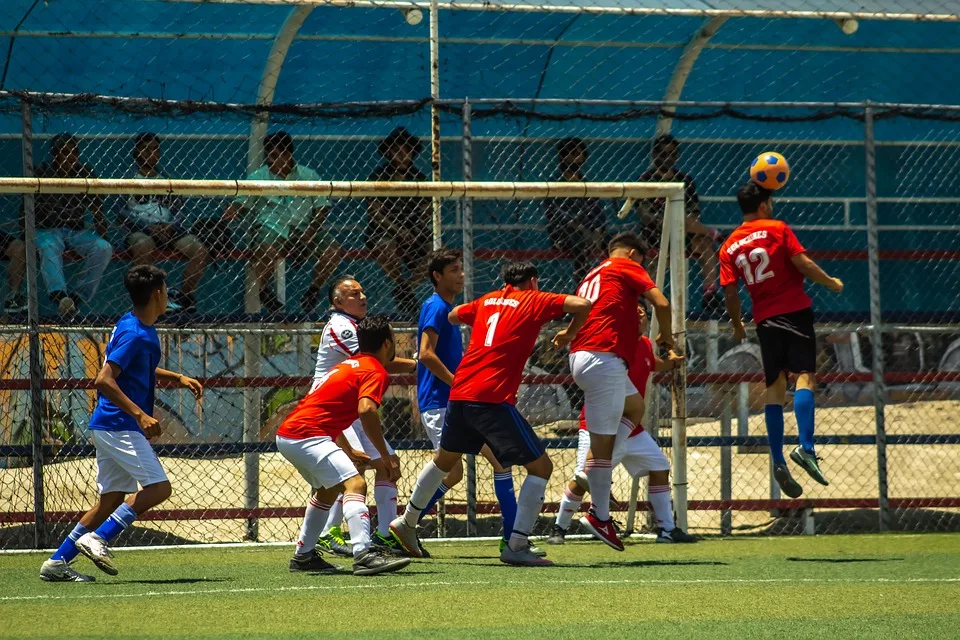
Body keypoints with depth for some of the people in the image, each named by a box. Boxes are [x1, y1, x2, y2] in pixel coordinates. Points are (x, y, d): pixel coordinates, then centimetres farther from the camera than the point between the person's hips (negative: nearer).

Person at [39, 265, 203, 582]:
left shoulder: (136, 328, 13)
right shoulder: (135, 335, -17)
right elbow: (104, 380, -25)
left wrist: (177, 378, 23)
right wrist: (140, 415, -27)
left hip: (108, 426, 10)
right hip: (120, 427, -10)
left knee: (113, 497, 11)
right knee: (158, 487, -11)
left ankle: (57, 563, 10)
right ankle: (98, 538, -15)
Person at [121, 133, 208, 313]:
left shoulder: (166, 179, 21)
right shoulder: (129, 178, 9)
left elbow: (179, 211, 16)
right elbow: (122, 212, -2)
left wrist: (170, 226, -7)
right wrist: (150, 226, -15)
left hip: (167, 229, 4)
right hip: (140, 229, -4)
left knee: (199, 250, -22)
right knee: (144, 245, -40)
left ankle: (185, 296, -12)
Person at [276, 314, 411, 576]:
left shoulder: (349, 365, 23)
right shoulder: (376, 372, -6)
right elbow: (366, 410, -24)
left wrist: (348, 452, 39)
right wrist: (387, 457, -20)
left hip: (286, 436, 10)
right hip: (307, 436, -10)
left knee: (328, 489, 29)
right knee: (355, 484, -20)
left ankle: (304, 555, 35)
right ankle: (364, 554, -37)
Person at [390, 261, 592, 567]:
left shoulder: (487, 301, 18)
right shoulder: (534, 301, 2)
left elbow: (453, 315, 36)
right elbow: (582, 304, -10)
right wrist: (570, 334, 7)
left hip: (459, 393, 7)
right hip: (493, 400, -7)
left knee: (445, 459, 29)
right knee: (541, 466, -1)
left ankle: (406, 522, 42)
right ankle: (516, 546, -9)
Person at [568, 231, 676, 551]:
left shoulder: (592, 276, 25)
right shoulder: (627, 267, 2)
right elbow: (661, 303, -8)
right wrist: (666, 337, 8)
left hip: (581, 355, 9)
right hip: (603, 358, -9)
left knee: (635, 406, 26)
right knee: (602, 439, -5)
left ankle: (596, 474, 13)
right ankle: (599, 516, -3)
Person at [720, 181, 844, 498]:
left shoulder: (729, 247, 8)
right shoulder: (777, 230, -3)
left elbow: (730, 292, 4)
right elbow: (803, 264, -12)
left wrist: (737, 326, 19)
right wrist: (831, 283, 4)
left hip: (765, 319, 4)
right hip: (795, 310, -4)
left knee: (774, 387, 10)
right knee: (805, 376, -10)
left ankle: (778, 461, 4)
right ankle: (806, 448, -29)